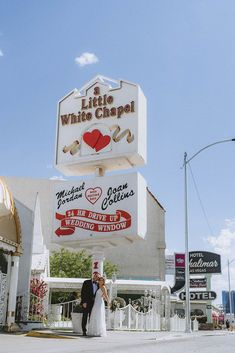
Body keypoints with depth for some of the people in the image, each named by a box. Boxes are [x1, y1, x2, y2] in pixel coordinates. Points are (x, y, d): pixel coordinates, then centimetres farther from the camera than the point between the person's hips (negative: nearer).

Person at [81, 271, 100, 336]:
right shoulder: (86, 282, 0)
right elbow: (82, 293, -5)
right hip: (86, 303, -4)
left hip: (94, 304, 4)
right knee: (85, 317, -1)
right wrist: (84, 302, -13)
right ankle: (84, 331, 3)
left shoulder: (98, 284, 14)